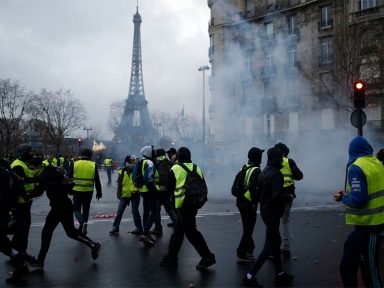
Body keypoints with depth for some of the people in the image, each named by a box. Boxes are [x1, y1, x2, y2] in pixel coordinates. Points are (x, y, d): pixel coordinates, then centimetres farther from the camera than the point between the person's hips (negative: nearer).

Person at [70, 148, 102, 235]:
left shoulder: (75, 164, -3)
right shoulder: (93, 165, -1)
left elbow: (70, 178, 3)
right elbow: (97, 181, 2)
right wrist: (99, 192, 9)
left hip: (77, 191, -2)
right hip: (89, 191, 2)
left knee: (76, 208, 7)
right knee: (86, 209, 15)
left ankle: (82, 222, -19)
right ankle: (83, 228, 21)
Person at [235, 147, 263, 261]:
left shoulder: (244, 168, 10)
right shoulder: (256, 170, -16)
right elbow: (253, 188, -25)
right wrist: (255, 202, -19)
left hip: (240, 201, 8)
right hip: (249, 204, -8)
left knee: (247, 227, 20)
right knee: (248, 229, 1)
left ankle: (249, 248, 31)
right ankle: (241, 253, 4)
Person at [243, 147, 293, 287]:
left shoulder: (264, 172, 9)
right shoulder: (276, 174, -19)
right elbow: (277, 195, -26)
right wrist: (288, 196, -10)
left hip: (265, 211, 9)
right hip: (272, 213, -9)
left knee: (276, 241, 19)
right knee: (269, 246, -2)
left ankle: (279, 274, 28)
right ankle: (250, 276, -2)